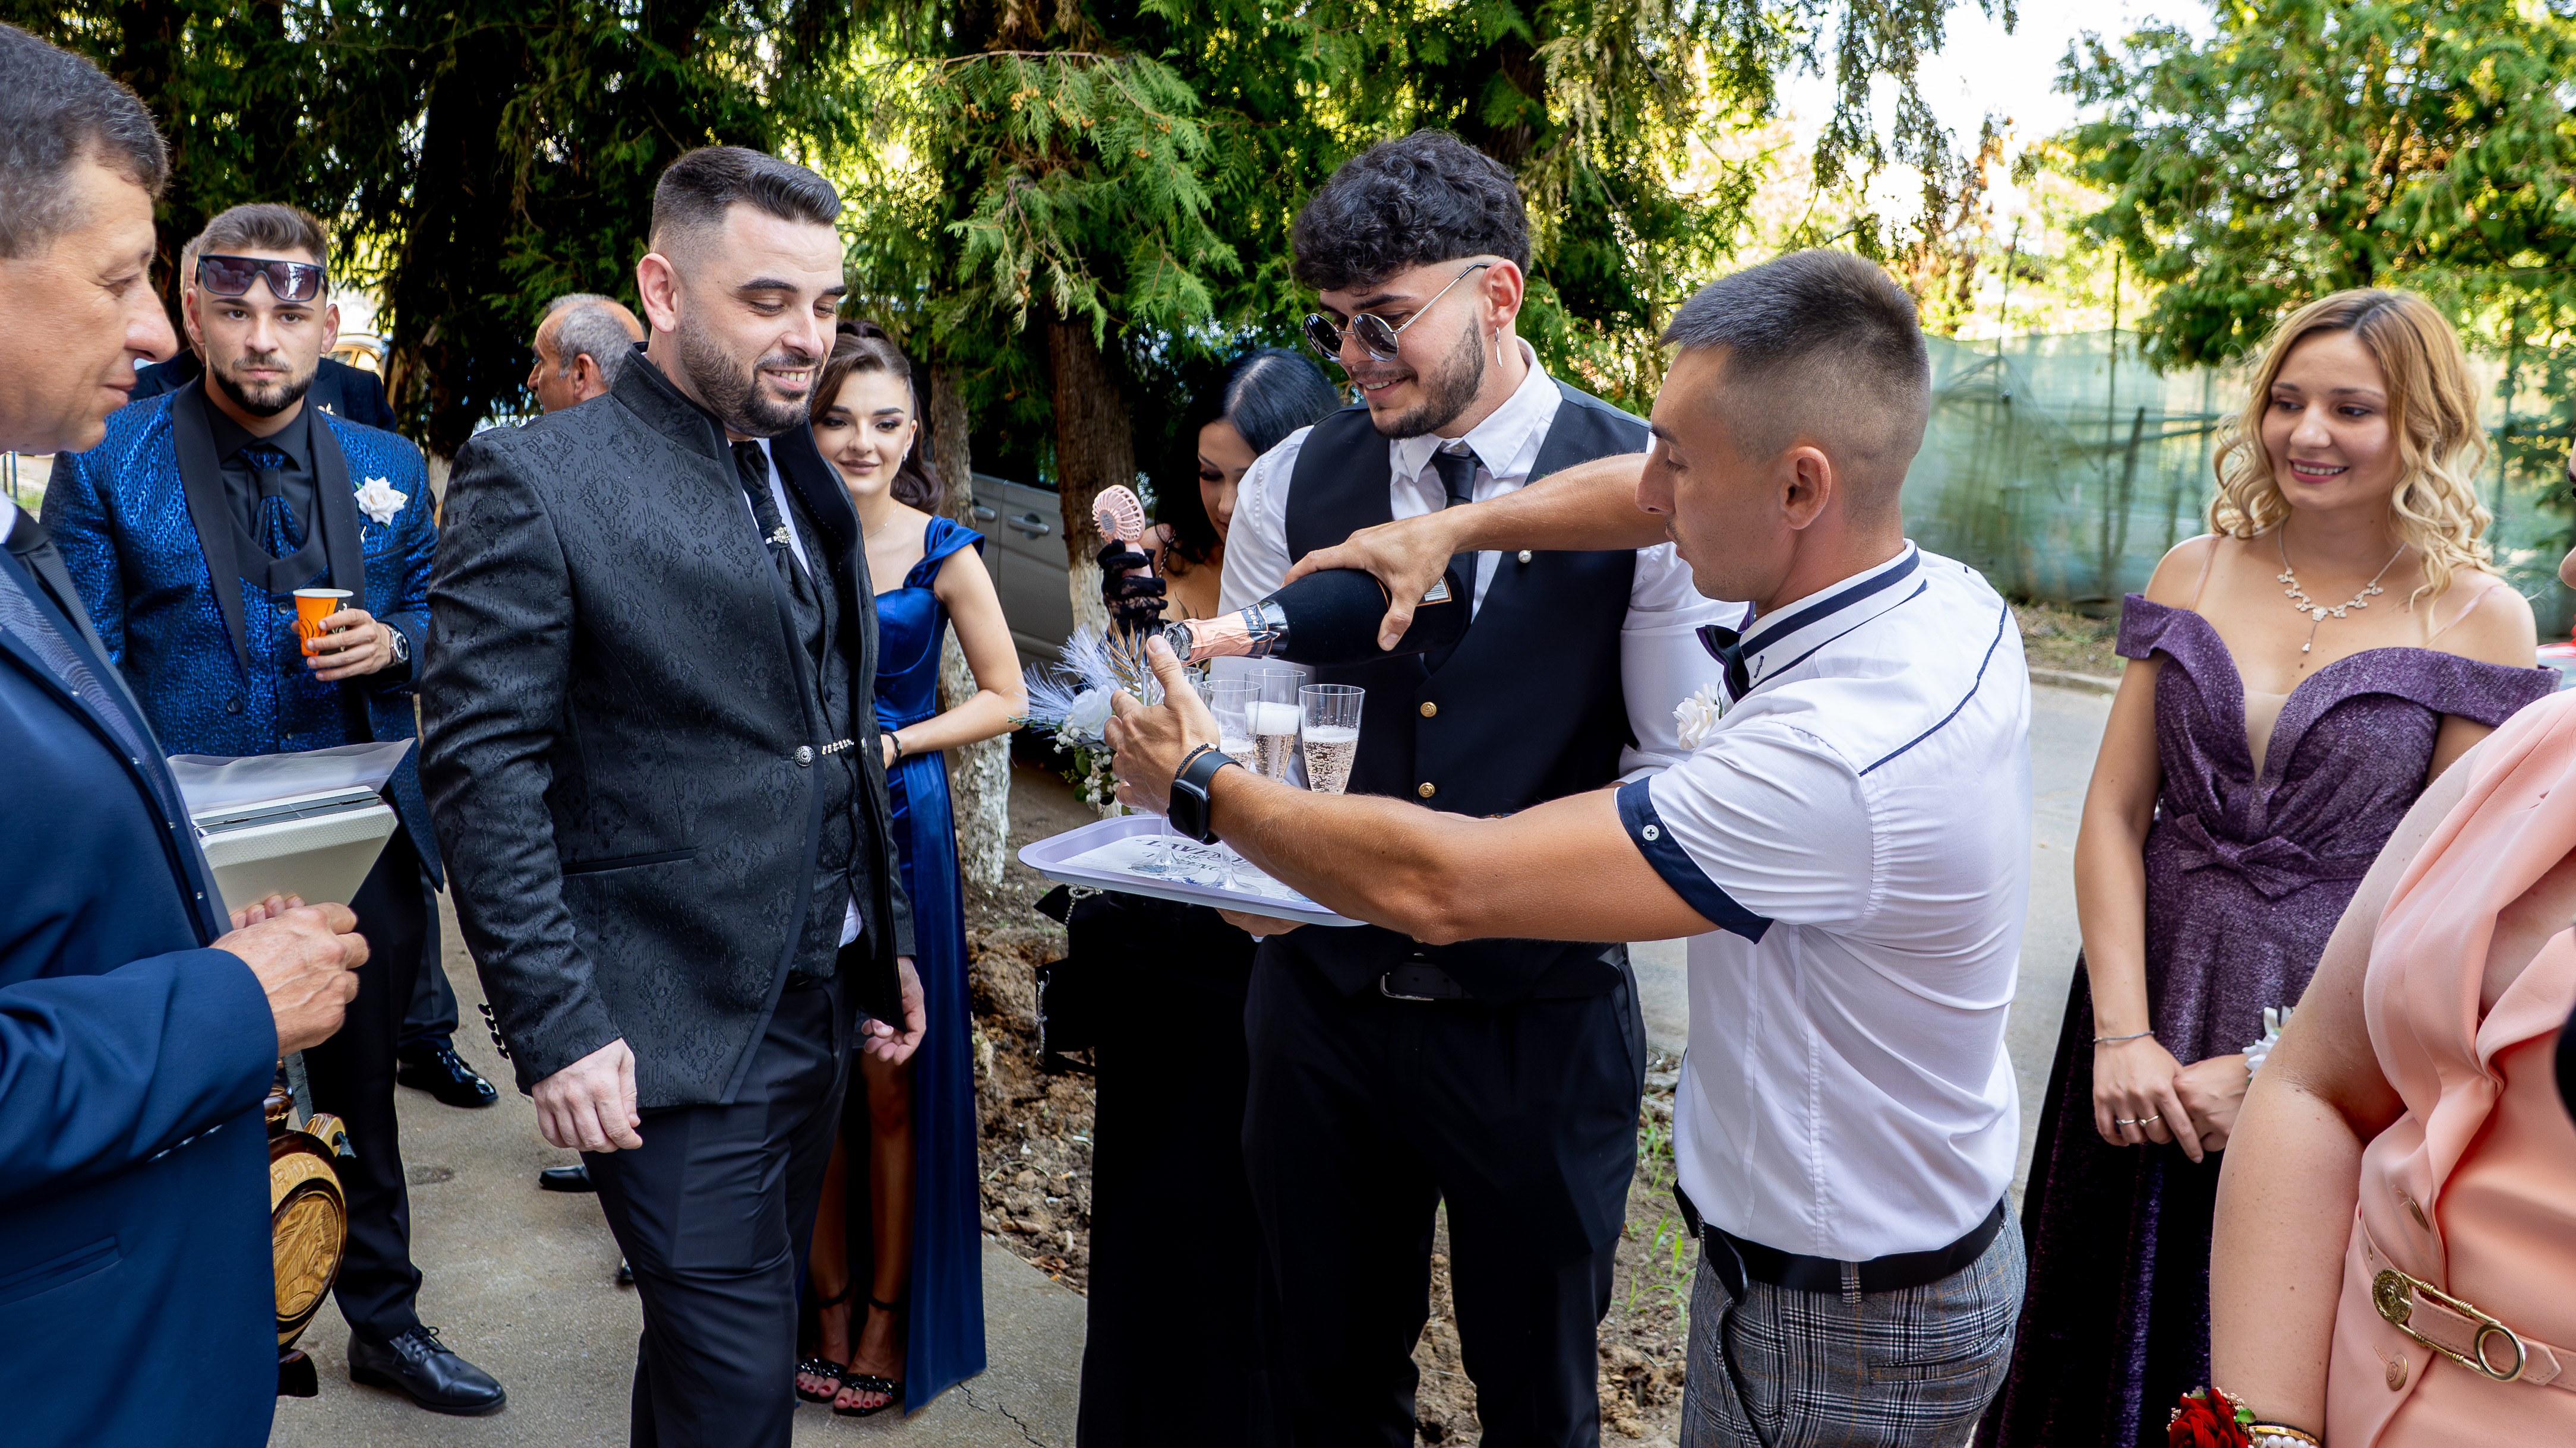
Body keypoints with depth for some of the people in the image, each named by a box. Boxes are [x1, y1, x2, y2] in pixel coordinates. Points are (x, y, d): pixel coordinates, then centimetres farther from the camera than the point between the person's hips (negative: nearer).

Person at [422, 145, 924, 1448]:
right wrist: (553, 1027, -18)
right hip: (673, 1028, -7)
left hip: (819, 998, 7)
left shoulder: (809, 485, 12)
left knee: (730, 1333, 20)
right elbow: (484, 766, -14)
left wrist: (888, 941, 16)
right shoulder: (534, 480, -10)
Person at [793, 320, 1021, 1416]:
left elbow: (1005, 698, -1)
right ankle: (827, 1309, 24)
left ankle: (891, 1318, 20)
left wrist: (891, 744, -12)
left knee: (892, 1085, 5)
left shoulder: (944, 553, -4)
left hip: (899, 825, -2)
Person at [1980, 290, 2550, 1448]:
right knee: (2115, 1337, 19)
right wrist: (2122, 1033, -11)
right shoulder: (2194, 573, 1)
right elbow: (2113, 813, -2)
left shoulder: (2477, 617, -7)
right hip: (2153, 1014, 3)